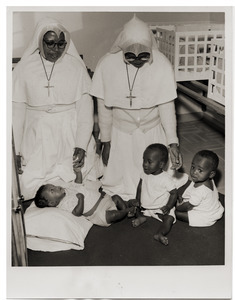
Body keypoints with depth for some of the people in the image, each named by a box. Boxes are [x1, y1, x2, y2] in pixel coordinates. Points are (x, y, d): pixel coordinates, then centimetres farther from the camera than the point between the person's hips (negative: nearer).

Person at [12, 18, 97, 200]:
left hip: (71, 136, 0)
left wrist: (81, 145, -12)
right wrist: (17, 150, 2)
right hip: (38, 139, 1)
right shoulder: (24, 68, 0)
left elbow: (85, 108, -4)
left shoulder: (76, 66, -2)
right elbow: (17, 110, 3)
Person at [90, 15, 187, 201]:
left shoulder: (162, 65, -16)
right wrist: (106, 141, 0)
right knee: (120, 184, 6)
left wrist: (173, 143, -19)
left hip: (153, 132, 0)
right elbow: (104, 107, -6)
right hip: (121, 133, 0)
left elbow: (167, 106, -12)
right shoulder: (107, 65, -15)